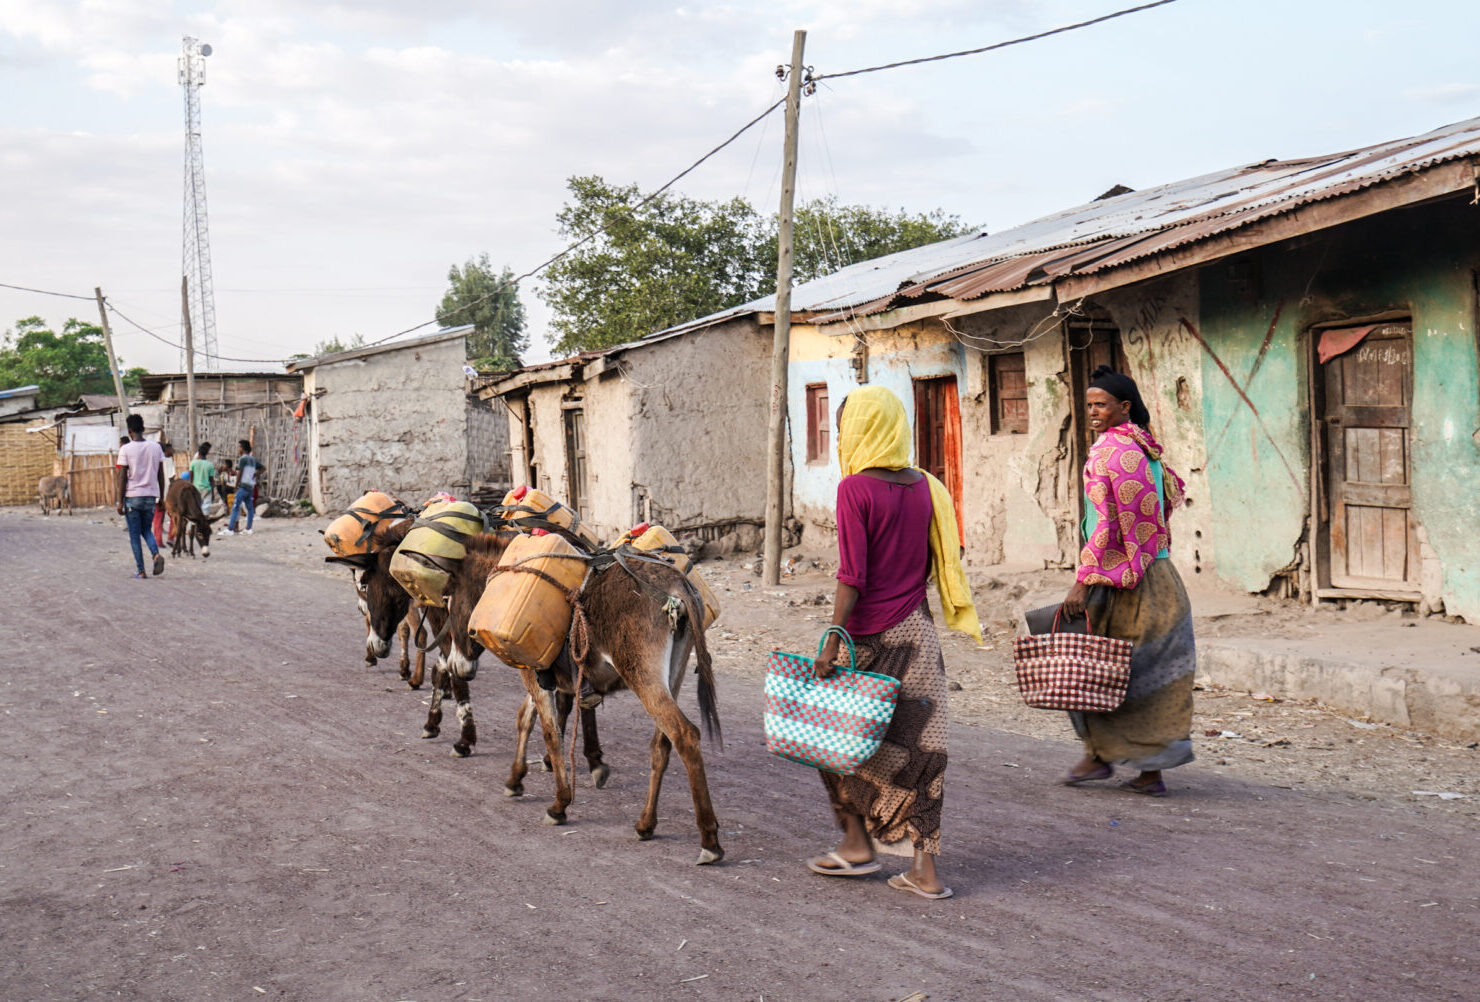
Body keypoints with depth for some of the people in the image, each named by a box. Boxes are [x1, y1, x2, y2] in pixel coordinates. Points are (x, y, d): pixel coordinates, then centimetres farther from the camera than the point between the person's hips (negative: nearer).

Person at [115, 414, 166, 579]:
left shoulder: (125, 449, -6)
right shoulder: (156, 447, 3)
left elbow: (122, 477, -8)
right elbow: (161, 475, 6)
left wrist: (120, 501, -4)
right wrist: (161, 497, 14)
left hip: (132, 496, -3)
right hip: (151, 496, 3)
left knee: (134, 535, 6)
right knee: (146, 530, 19)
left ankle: (141, 571, 4)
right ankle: (156, 554, -8)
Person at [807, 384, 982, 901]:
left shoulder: (856, 489, -12)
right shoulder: (925, 487, 6)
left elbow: (852, 576, -17)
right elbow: (938, 562, 10)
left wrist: (832, 640, -15)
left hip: (868, 631, -5)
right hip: (917, 629, 5)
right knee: (918, 745, 7)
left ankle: (857, 842, 22)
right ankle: (925, 867, 6)